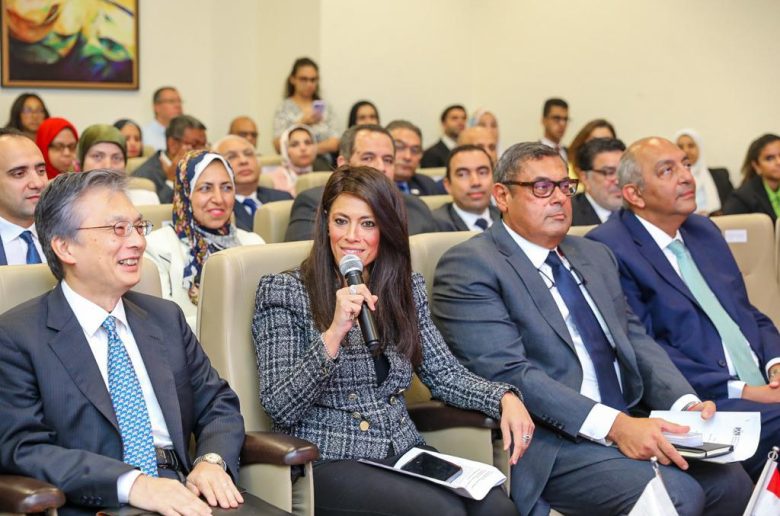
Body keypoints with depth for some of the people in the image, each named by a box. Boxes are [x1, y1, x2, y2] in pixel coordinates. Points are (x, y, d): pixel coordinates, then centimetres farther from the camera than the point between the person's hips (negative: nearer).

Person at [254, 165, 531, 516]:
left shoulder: (406, 289, 12)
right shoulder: (284, 291, -4)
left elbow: (444, 374, 10)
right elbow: (279, 408, -11)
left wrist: (505, 398, -8)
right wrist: (333, 334, -23)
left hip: (403, 453, 5)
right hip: (328, 461, -5)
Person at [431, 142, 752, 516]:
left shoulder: (595, 256, 20)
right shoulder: (469, 267, -7)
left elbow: (635, 339, 17)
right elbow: (507, 372, -17)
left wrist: (686, 402, -3)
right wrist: (614, 425, -24)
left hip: (631, 422, 8)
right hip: (547, 442, -7)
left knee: (732, 482, -13)